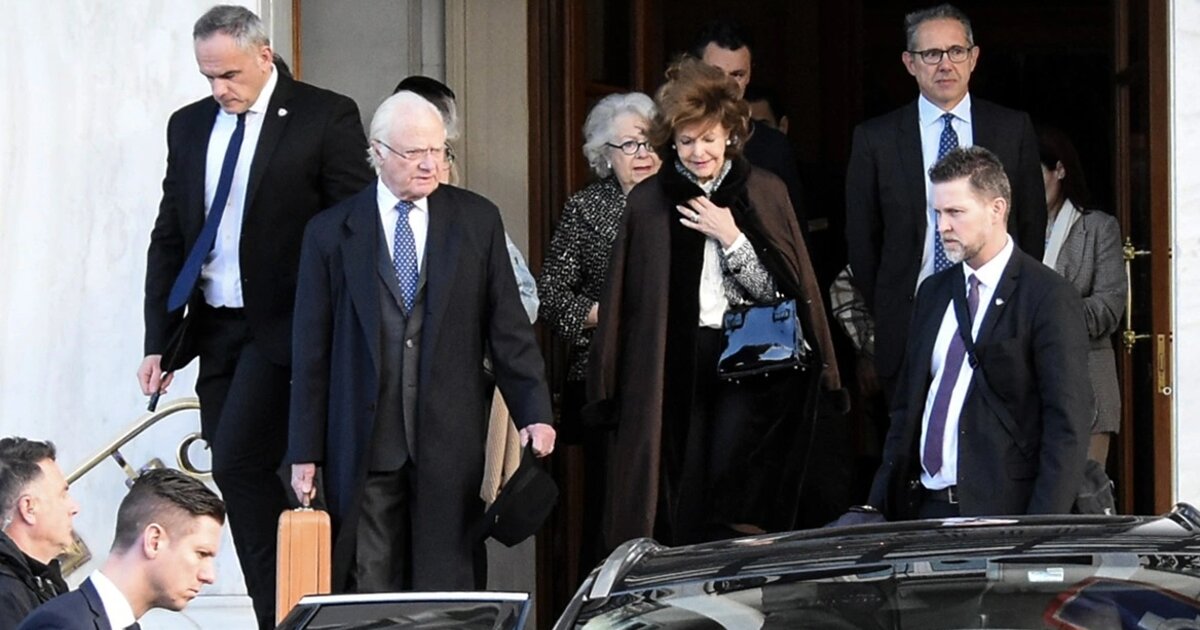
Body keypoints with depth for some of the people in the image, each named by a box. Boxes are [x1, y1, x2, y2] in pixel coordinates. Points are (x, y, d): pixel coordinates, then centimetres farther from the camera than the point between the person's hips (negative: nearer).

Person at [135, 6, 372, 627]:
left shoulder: (326, 117, -5)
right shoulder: (189, 126, 11)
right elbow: (168, 239, 14)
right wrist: (159, 341, 7)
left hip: (284, 328, -6)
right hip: (216, 330, 6)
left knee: (239, 464, -18)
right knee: (248, 482, 5)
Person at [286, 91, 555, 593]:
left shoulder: (477, 221, 7)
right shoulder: (331, 232, 4)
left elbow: (508, 328, 8)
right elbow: (311, 351, 5)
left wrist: (534, 413, -2)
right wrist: (305, 452, 3)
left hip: (450, 442, 1)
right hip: (364, 449, -1)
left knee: (448, 590, 0)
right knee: (367, 593, -1)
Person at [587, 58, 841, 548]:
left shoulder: (764, 194, 6)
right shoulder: (648, 202, 7)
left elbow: (781, 289, 2)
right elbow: (624, 303, 10)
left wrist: (731, 237, -9)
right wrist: (612, 389, 6)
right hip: (674, 371, 1)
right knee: (680, 512, -1)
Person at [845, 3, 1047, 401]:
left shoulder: (1014, 129, 7)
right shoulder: (875, 138, 4)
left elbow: (1032, 225, 11)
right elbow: (861, 240, 9)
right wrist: (889, 316, 7)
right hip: (908, 331, 0)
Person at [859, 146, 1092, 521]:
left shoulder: (1049, 298, -5)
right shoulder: (933, 292, 16)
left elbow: (1067, 424, -10)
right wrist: (880, 504, 11)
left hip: (999, 511, -6)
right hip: (924, 505, 6)